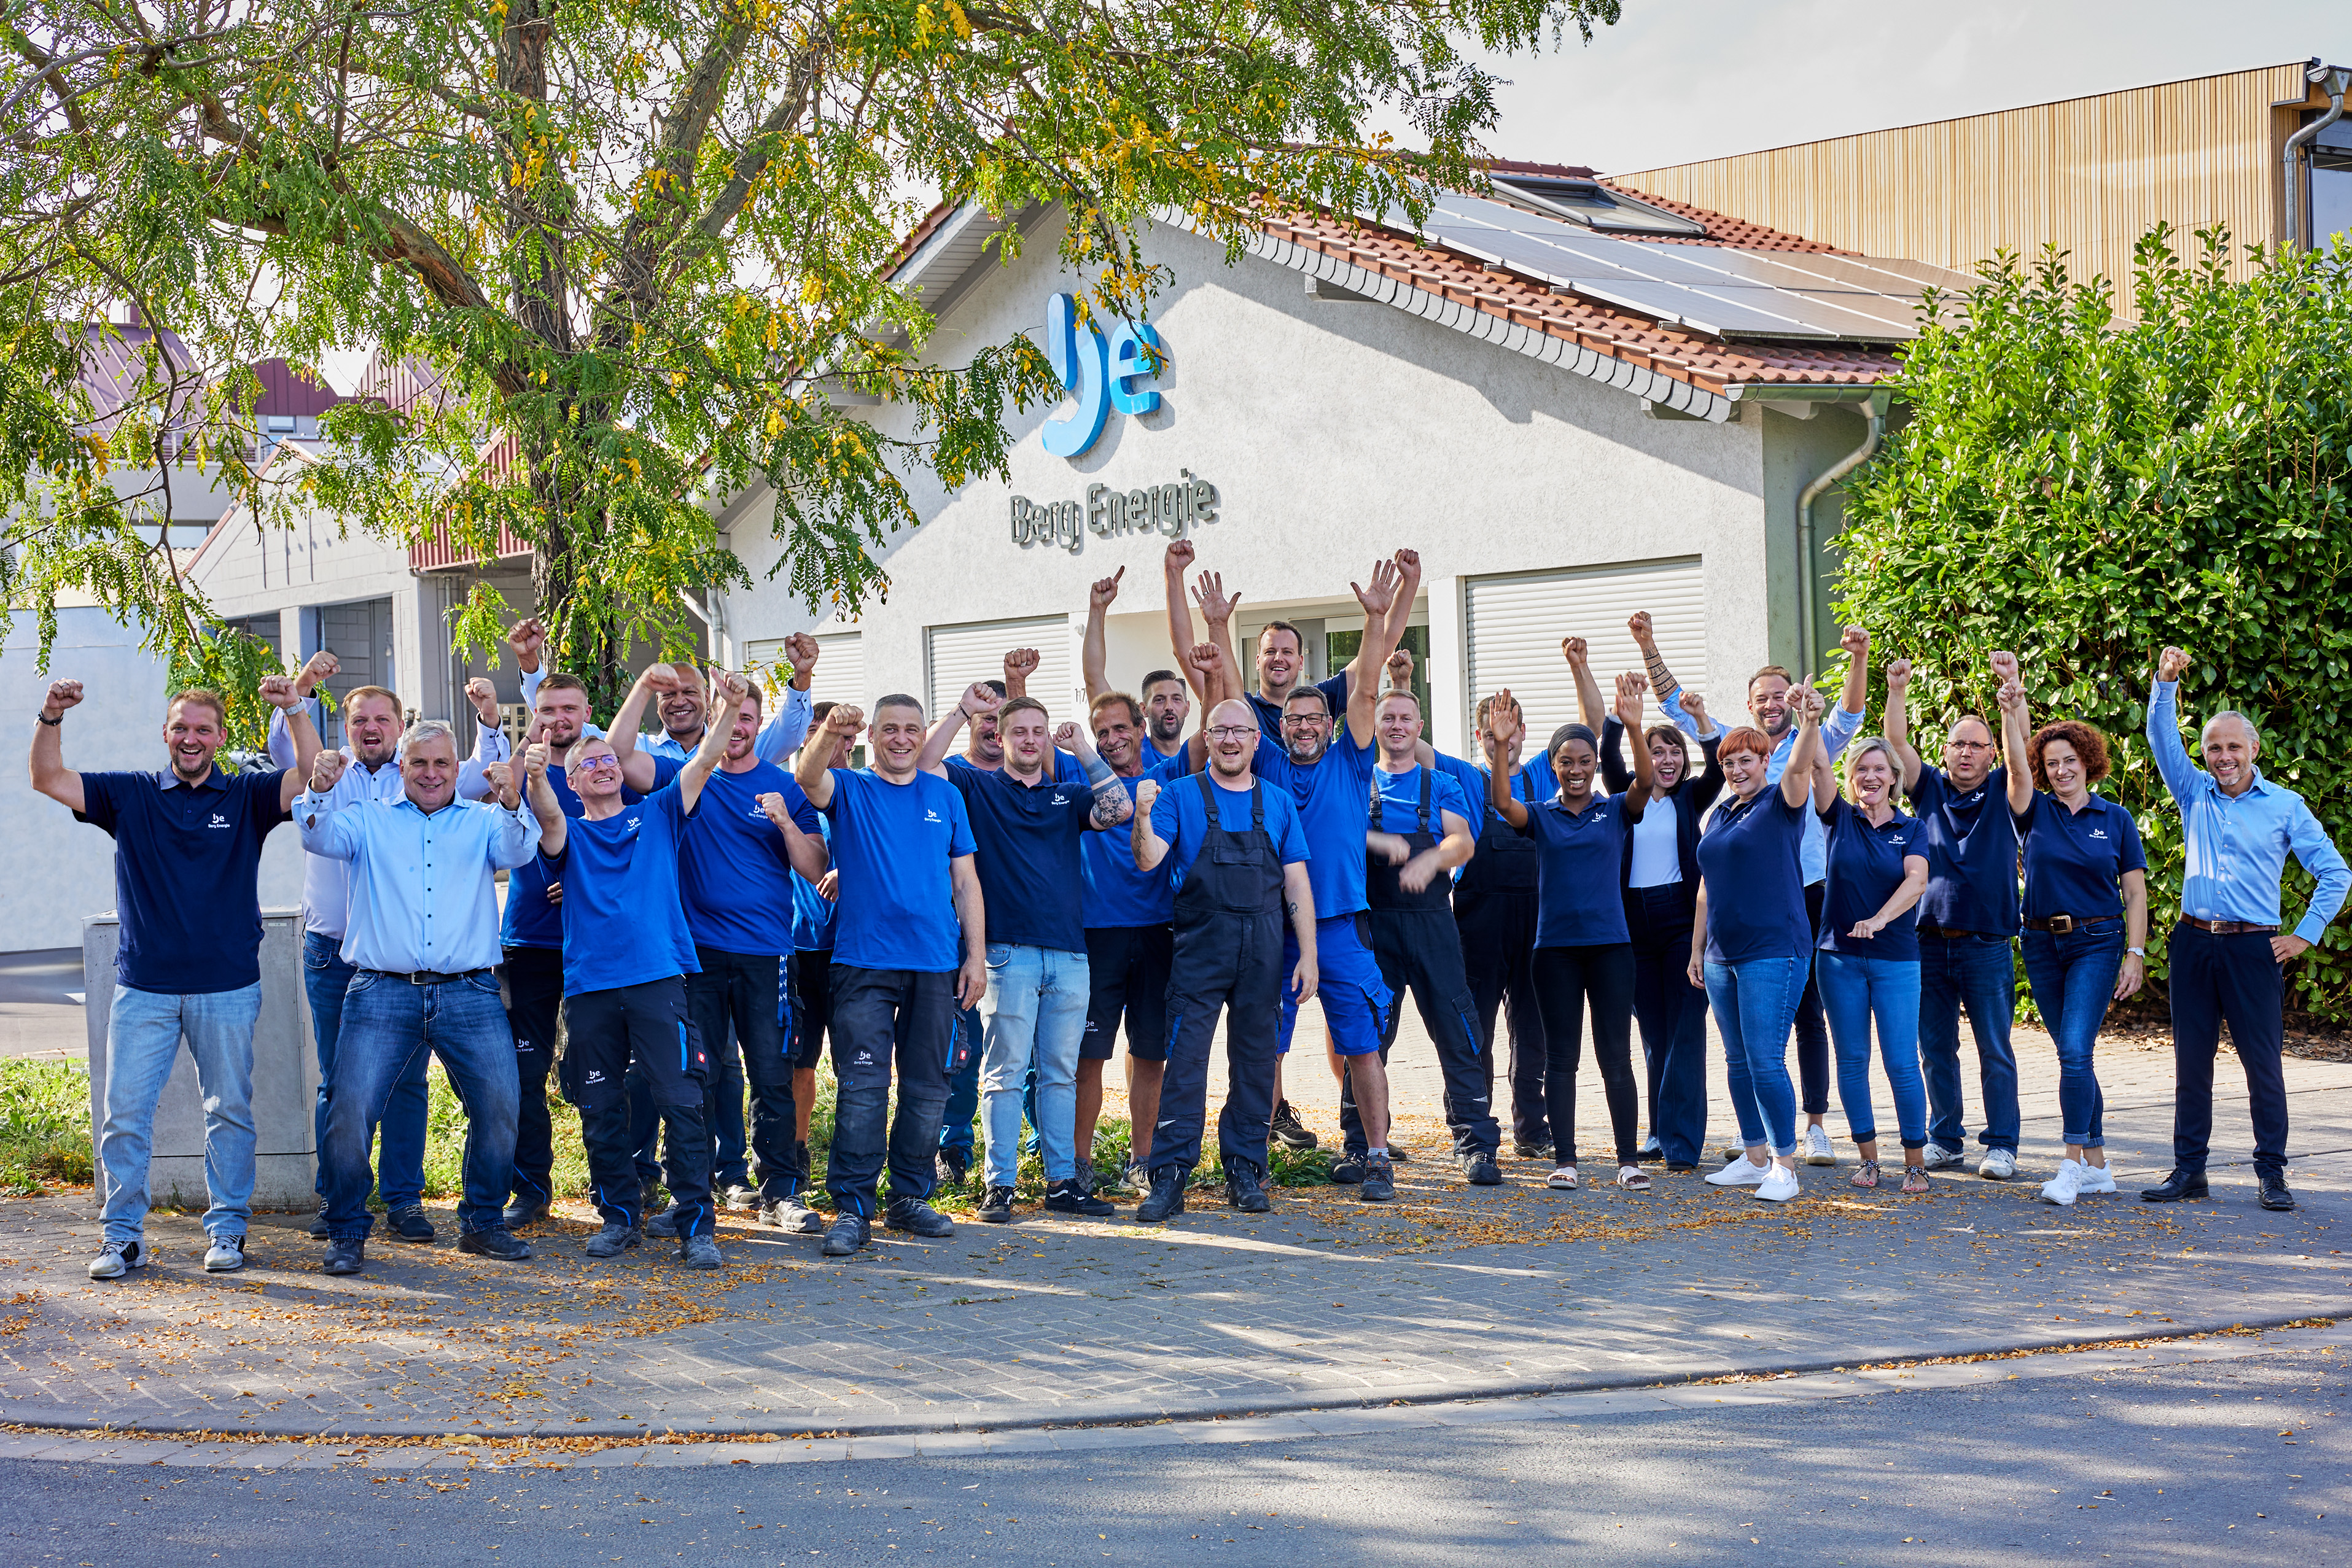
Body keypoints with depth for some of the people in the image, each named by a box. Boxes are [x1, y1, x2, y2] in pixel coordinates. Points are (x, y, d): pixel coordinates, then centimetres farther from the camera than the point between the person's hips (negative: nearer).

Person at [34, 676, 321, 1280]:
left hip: (227, 986, -1)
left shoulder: (246, 798, 4)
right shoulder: (130, 796, 7)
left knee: (230, 1110, 6)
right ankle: (123, 1234, 8)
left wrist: (295, 712, -21)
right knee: (124, 1111, 0)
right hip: (143, 984, 1)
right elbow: (50, 781, 1)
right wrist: (50, 720, -15)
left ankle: (227, 1228, 17)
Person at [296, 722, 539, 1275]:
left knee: (500, 1106, -3)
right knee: (349, 1109, -9)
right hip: (383, 993, -1)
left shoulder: (482, 822, 14)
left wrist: (511, 803, -27)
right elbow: (320, 838, -3)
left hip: (470, 995, 1)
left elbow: (518, 850, -5)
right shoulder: (369, 820, 14)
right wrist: (319, 792, -25)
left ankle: (483, 1222, 16)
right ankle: (347, 1232, 6)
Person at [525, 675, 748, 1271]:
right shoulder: (569, 835, 14)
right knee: (601, 1112, 6)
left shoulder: (657, 815, 15)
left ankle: (697, 1226, -6)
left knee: (681, 1102, -8)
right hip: (589, 986, 2)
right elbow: (548, 819, -9)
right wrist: (536, 777, -32)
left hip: (658, 979, -1)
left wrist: (728, 708, -14)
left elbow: (704, 761, 4)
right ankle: (620, 1216, 19)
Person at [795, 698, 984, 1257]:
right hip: (864, 960, -3)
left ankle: (910, 1197, 19)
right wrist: (829, 734, -40)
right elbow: (808, 778, -19)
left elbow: (966, 882, 13)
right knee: (861, 1086, -7)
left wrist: (976, 955, 5)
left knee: (927, 1088, 7)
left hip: (936, 963, 3)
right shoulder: (849, 790, 5)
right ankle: (852, 1208, -4)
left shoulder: (945, 797, 13)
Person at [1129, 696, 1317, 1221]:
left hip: (1265, 950, 3)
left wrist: (1307, 955, 3)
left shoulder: (1278, 804, 11)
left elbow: (1297, 884, 10)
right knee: (1185, 1059, -7)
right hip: (1200, 946, -3)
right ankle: (1170, 1176, -5)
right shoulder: (1179, 795, 4)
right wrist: (1143, 817, -29)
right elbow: (1149, 859, -9)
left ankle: (1245, 1169, 15)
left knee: (1255, 1060, 6)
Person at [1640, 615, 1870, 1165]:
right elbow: (1678, 708, 10)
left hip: (1805, 898, -2)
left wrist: (1859, 660, -29)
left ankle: (1815, 1124, 5)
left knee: (1808, 1015, 1)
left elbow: (1847, 717, -12)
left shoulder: (1812, 748, 4)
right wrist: (1648, 648, 1)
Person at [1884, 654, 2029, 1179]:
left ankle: (2002, 1145, 5)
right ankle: (1945, 1137, 18)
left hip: (1986, 944, -3)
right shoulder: (1931, 789, 9)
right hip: (1929, 942, 3)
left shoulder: (2003, 794, 2)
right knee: (1935, 1048, 8)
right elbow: (1896, 742, -1)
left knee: (1995, 1049, -1)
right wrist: (1897, 689, -16)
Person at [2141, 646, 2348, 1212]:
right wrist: (2166, 682, -11)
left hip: (2253, 948, -3)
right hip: (2194, 943, 3)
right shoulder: (2195, 794, 12)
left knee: (2263, 1062, -2)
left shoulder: (2285, 806, 3)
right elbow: (2162, 737, 3)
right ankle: (2189, 1169, 11)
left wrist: (2306, 936, -1)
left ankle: (2272, 1174, 4)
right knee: (2191, 1060, 5)